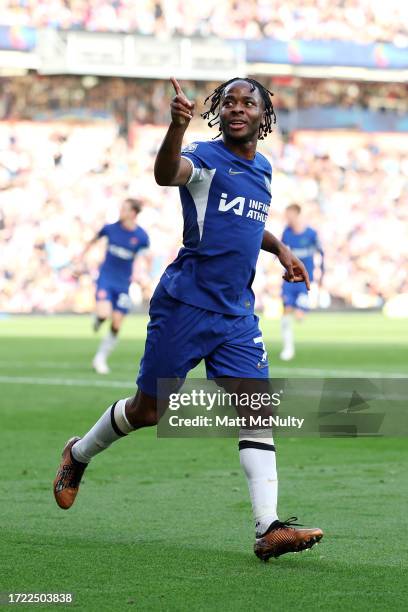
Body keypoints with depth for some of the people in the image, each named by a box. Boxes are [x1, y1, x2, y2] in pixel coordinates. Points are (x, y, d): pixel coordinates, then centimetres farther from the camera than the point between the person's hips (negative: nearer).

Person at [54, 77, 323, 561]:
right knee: (148, 409, 5)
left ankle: (268, 529, -14)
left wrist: (279, 249, 22)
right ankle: (79, 455, 33)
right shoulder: (205, 158, -8)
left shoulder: (262, 170, 15)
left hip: (237, 313, 6)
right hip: (186, 304, -6)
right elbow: (166, 174, -33)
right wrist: (176, 127, -51)